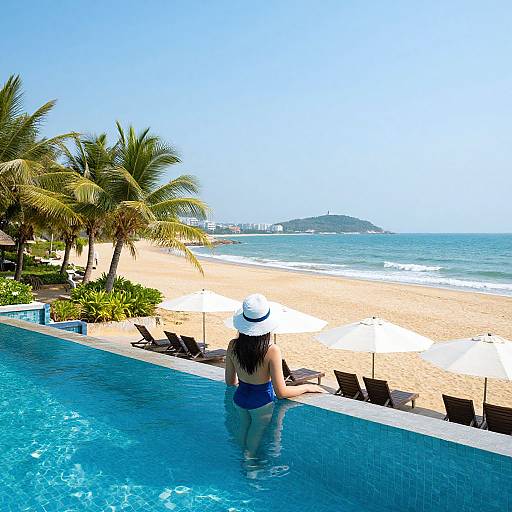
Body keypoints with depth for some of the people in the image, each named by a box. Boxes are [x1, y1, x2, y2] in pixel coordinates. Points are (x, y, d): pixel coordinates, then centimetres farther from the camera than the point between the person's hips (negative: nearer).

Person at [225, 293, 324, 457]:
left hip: (240, 399, 5)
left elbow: (230, 381, -1)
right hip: (262, 402, -5)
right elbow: (281, 392, -24)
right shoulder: (272, 351, -29)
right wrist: (307, 387, -9)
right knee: (254, 447, 17)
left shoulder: (233, 346, -15)